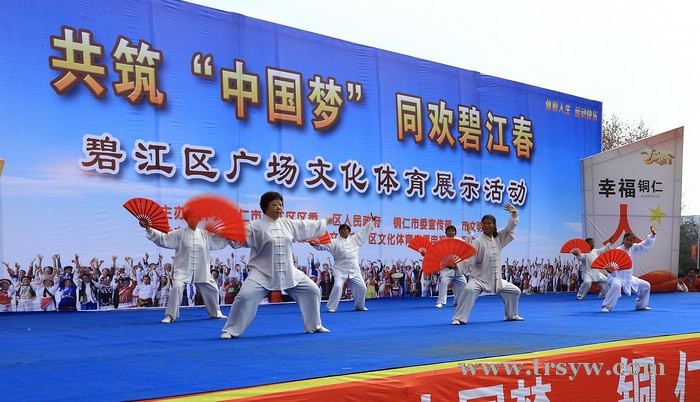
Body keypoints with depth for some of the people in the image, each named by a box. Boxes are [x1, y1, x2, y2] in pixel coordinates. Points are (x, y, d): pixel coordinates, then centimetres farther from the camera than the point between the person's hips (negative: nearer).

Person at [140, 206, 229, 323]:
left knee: (212, 290, 13)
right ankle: (170, 316, -14)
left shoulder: (205, 234, 4)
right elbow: (162, 238, -6)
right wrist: (149, 229, -15)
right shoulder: (179, 233, -4)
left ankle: (215, 313, 36)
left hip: (201, 271, 4)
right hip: (183, 269, -4)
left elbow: (220, 240, 8)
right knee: (177, 288, -26)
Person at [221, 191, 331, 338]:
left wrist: (325, 221, 31)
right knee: (246, 296, -24)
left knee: (312, 290, 6)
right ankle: (230, 330, -6)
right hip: (262, 272, -5)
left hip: (288, 272, 5)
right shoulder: (255, 226, -8)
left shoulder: (288, 224, 8)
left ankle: (314, 325, 24)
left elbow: (309, 227, 21)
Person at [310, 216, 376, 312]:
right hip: (340, 269, -4)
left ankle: (360, 306, 27)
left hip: (354, 269, 4)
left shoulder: (355, 239, 11)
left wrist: (372, 221, 15)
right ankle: (331, 307, -9)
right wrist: (315, 244, -30)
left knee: (361, 287, 6)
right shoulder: (335, 242, -1)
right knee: (337, 286, -21)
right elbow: (324, 246, -12)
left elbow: (364, 232, 16)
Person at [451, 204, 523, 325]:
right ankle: (459, 318, -27)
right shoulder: (478, 242, -15)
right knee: (469, 290, -35)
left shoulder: (498, 239, 3)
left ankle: (512, 315, 37)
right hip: (479, 278, -6)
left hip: (496, 279, 6)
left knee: (514, 291, 14)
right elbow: (467, 261, -21)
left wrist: (514, 214, -7)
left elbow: (510, 229, 7)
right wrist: (455, 265, -38)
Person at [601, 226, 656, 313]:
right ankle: (606, 307, -31)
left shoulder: (633, 249, 1)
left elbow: (646, 245, 5)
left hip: (629, 277, 8)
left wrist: (652, 234, -5)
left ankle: (641, 305, 34)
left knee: (646, 286, 16)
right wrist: (610, 271, -45)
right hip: (617, 276, -8)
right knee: (616, 286, -41)